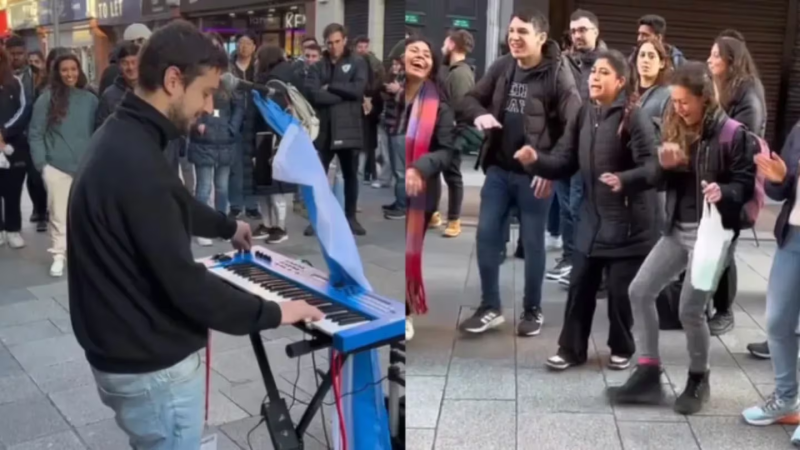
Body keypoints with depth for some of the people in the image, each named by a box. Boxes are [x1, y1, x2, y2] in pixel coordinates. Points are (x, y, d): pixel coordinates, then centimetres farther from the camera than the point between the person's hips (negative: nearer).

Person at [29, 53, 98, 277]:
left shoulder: (90, 99, 5)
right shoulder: (47, 99, -1)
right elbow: (35, 134, 0)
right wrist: (41, 163, -6)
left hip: (86, 166, 2)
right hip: (56, 166, -2)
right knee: (59, 213, 2)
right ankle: (58, 256, 10)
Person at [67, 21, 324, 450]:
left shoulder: (120, 135, 4)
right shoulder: (136, 163, -30)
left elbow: (175, 208, 23)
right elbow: (184, 283, -28)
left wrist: (227, 226, 40)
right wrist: (272, 312, -15)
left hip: (123, 351, 10)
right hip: (151, 366, -10)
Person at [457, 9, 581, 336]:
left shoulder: (558, 74, -10)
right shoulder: (501, 68, 6)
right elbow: (471, 98, 14)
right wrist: (478, 114, -10)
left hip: (535, 173, -5)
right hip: (498, 168, 5)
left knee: (532, 242, 6)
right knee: (486, 235, 5)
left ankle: (533, 310, 23)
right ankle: (490, 307, 19)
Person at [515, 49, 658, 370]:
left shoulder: (634, 117, -14)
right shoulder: (584, 115, 5)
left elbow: (652, 166, -21)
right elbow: (565, 162, 2)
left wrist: (624, 180, -40)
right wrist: (536, 161, -16)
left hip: (627, 220, -5)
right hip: (592, 217, 6)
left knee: (620, 289, 5)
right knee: (580, 285, 10)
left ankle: (622, 349, 27)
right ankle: (572, 349, 23)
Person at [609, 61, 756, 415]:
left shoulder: (732, 134, -11)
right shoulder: (675, 128, 6)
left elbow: (747, 184, -8)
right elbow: (660, 182, 9)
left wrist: (723, 192, -29)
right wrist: (664, 165, -13)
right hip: (677, 229, 7)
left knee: (690, 310, -5)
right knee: (640, 291, 2)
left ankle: (698, 380, 21)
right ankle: (648, 374, 13)